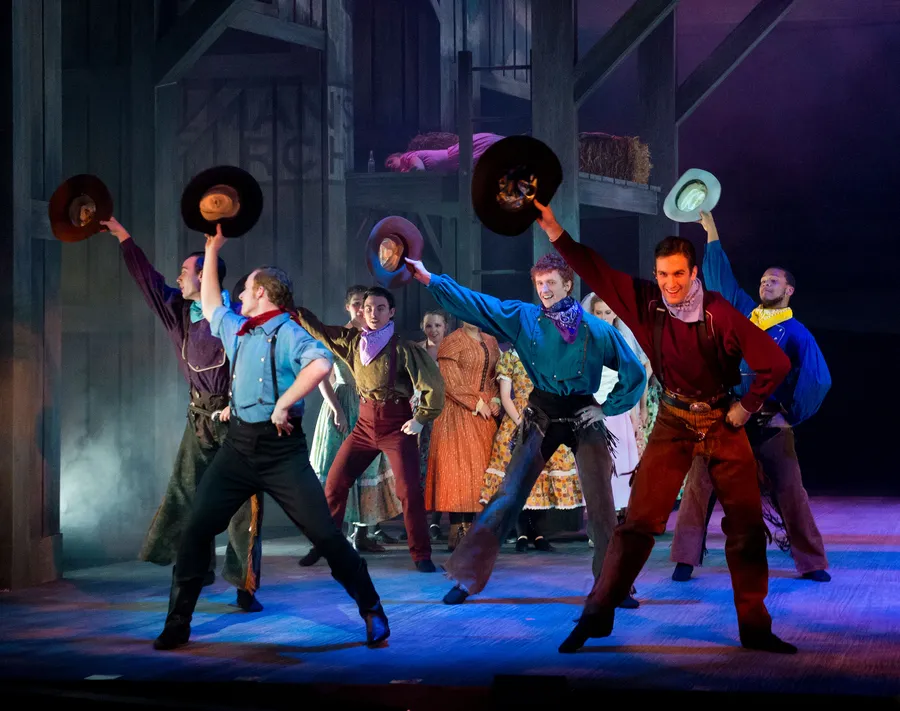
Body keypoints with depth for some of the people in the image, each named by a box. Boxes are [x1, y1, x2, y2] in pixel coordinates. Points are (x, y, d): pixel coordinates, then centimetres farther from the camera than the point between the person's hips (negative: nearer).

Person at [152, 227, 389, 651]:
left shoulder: (288, 334, -9)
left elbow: (321, 363, -30)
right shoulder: (236, 330, 14)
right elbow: (209, 304, 33)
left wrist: (284, 404, -27)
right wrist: (212, 250, 34)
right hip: (238, 445, 7)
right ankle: (177, 624, 9)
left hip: (281, 448, -7)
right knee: (197, 528, 0)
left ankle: (373, 614, 1)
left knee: (324, 533, -9)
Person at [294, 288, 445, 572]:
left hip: (397, 425, -5)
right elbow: (318, 330, 13)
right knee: (335, 482, 2)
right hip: (365, 423, 5)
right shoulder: (352, 340, 4)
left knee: (409, 490, -12)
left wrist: (421, 418, -12)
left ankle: (421, 556, -3)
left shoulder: (403, 348, -11)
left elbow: (434, 384, -11)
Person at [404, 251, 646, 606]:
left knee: (600, 501, -2)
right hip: (542, 417, 0)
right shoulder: (523, 318, -1)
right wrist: (430, 279, -13)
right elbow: (474, 302, -6)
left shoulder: (596, 329, -3)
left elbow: (634, 372, 4)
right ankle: (467, 577, -4)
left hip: (583, 418, 0)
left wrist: (608, 408, 0)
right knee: (509, 493, -6)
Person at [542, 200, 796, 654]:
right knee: (640, 520, -6)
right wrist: (553, 229, -14)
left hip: (723, 422, -1)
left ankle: (755, 628, 11)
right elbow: (595, 271, -8)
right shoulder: (646, 303, -10)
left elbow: (775, 363, -17)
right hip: (673, 423, 1)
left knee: (747, 526, 1)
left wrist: (744, 409, -9)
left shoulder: (720, 314, -19)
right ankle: (596, 616, 1)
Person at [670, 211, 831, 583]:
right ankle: (686, 559, 2)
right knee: (701, 482, -4)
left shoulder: (796, 333, 1)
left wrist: (791, 416, -9)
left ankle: (812, 563, 10)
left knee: (789, 489, -1)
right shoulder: (744, 312, 12)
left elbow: (818, 379, -8)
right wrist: (711, 233, 13)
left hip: (767, 421, -3)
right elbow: (720, 276, 15)